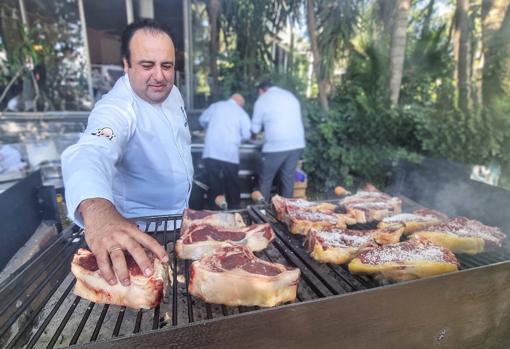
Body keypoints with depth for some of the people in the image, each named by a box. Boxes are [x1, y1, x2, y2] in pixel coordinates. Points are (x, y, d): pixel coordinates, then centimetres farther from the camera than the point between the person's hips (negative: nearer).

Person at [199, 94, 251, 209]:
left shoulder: (215, 106, 12)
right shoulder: (241, 113, 6)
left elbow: (202, 120, 19)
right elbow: (246, 135, 3)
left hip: (211, 152, 2)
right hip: (230, 154, -2)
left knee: (213, 185, 11)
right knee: (232, 186, 13)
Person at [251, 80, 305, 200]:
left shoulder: (262, 99, 3)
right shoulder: (290, 95, 19)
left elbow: (255, 128, 6)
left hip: (276, 146, -5)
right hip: (297, 144, 6)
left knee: (265, 180, 7)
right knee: (288, 178, 13)